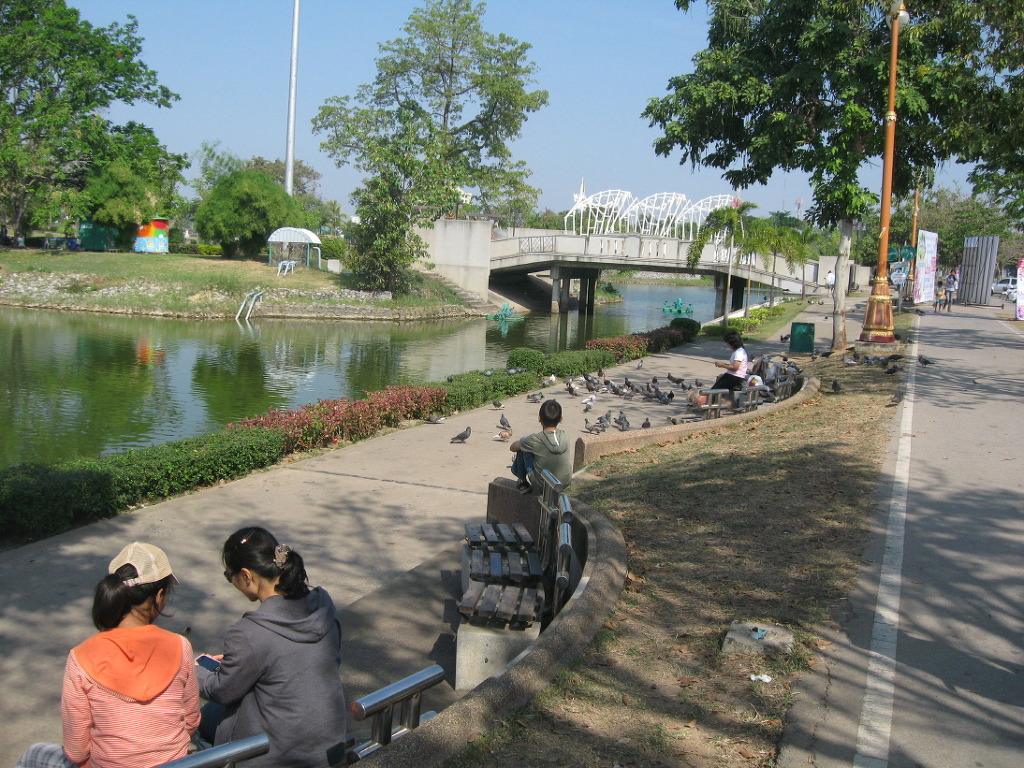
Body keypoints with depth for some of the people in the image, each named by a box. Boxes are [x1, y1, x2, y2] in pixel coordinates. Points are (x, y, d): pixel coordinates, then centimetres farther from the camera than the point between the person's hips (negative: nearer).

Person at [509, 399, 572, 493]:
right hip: (565, 483, 3)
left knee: (523, 447, 8)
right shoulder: (565, 436, -11)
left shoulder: (535, 439, -21)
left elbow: (512, 447, 0)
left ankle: (524, 482, 30)